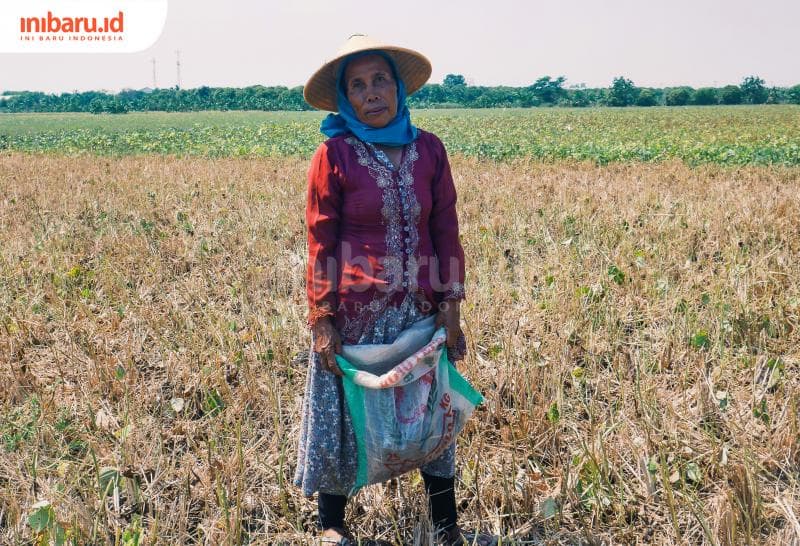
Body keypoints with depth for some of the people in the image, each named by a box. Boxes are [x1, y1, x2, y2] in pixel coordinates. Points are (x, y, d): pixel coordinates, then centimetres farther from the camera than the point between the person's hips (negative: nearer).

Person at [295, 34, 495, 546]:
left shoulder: (429, 148, 1)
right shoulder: (335, 154, -8)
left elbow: (446, 232, 4)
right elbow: (321, 244, -7)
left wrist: (451, 305, 0)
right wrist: (323, 321, -11)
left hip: (420, 311, 4)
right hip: (355, 312, -3)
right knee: (343, 417, 10)